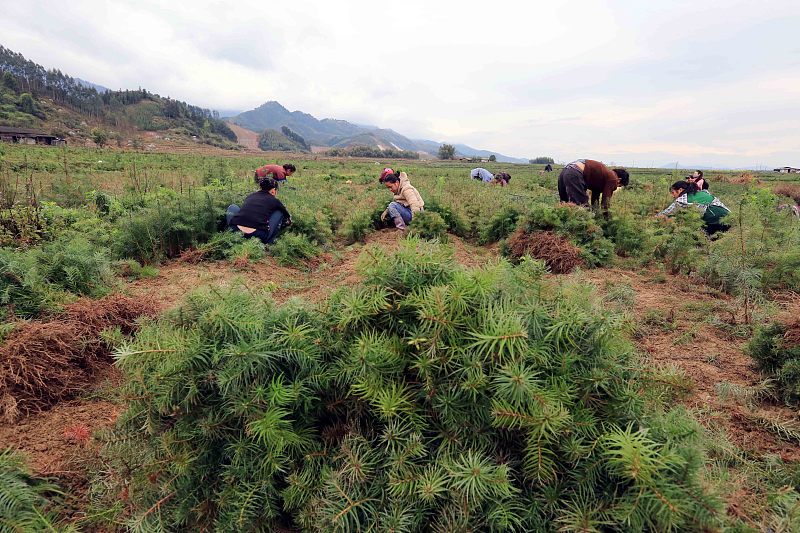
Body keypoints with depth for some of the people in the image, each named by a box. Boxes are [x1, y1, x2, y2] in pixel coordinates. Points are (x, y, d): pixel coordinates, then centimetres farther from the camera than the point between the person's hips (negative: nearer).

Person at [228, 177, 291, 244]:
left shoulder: (249, 196, 24)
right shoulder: (274, 200, 15)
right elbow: (288, 217, 33)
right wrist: (289, 222, 58)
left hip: (236, 232, 3)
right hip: (259, 236, -3)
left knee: (232, 207, 31)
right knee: (279, 212, 18)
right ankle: (268, 242, 13)